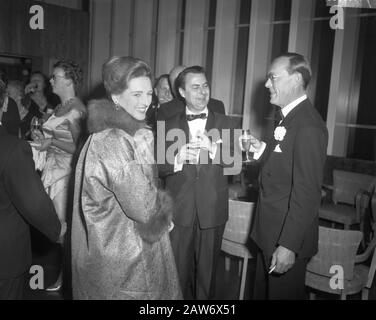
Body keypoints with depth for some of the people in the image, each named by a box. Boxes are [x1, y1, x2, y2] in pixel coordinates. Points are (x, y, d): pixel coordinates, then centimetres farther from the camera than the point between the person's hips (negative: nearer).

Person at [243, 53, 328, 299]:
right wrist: (262, 150, 0)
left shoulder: (308, 126, -23)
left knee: (283, 293, 12)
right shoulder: (291, 117, 8)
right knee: (263, 291, 24)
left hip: (288, 236, -9)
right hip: (270, 233, 9)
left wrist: (288, 245, -23)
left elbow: (307, 193, -25)